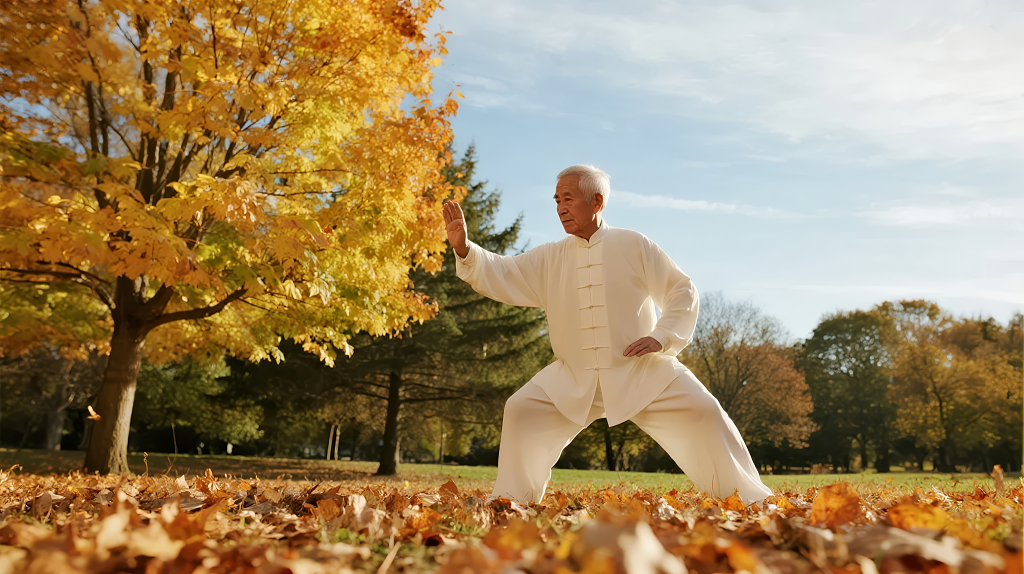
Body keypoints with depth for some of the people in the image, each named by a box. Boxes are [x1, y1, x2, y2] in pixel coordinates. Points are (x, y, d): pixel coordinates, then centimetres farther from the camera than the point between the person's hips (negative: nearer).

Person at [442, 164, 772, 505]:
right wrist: (464, 248, -18)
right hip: (573, 380, 3)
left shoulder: (634, 246, 0)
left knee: (701, 412, -16)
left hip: (640, 372, -2)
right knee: (521, 411, -11)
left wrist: (661, 337, -14)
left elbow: (683, 293, 2)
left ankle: (747, 500, 2)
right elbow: (499, 275, 0)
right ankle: (510, 503, 5)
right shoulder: (549, 258, 8)